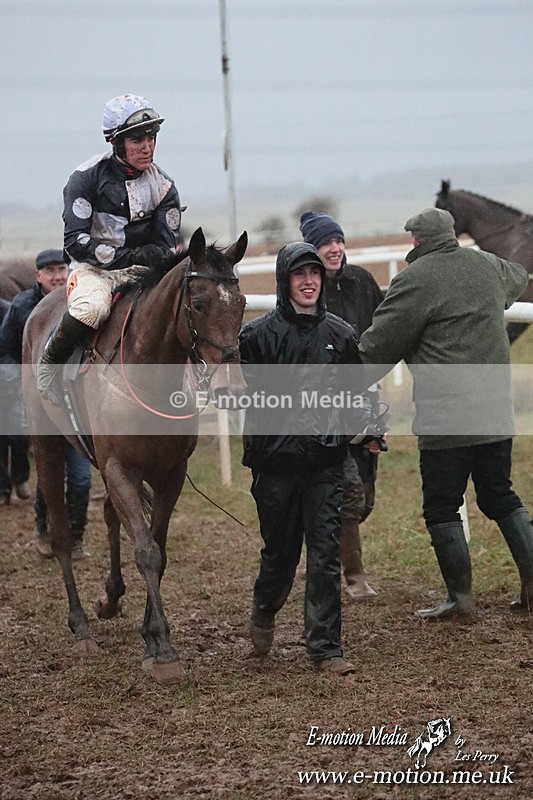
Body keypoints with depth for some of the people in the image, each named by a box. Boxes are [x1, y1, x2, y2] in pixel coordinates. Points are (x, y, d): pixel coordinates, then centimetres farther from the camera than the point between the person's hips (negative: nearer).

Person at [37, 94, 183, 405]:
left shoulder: (163, 186, 3)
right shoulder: (88, 177, -8)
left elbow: (166, 251, -1)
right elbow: (76, 242, -15)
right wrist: (126, 257, -22)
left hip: (141, 273, 4)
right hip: (94, 270, -4)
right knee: (91, 307, -37)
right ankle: (49, 365, -12)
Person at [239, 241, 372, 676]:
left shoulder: (341, 334, 6)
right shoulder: (259, 334, -3)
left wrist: (365, 422, -5)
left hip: (325, 461, 1)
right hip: (275, 460, -1)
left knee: (325, 554, -3)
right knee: (280, 551, 10)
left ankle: (326, 648, 2)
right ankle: (264, 612, 41)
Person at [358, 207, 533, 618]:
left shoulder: (416, 278, -9)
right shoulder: (488, 266, 12)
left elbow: (380, 345, -7)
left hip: (446, 418, -7)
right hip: (497, 414, 7)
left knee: (442, 506, 2)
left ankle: (461, 597, 3)